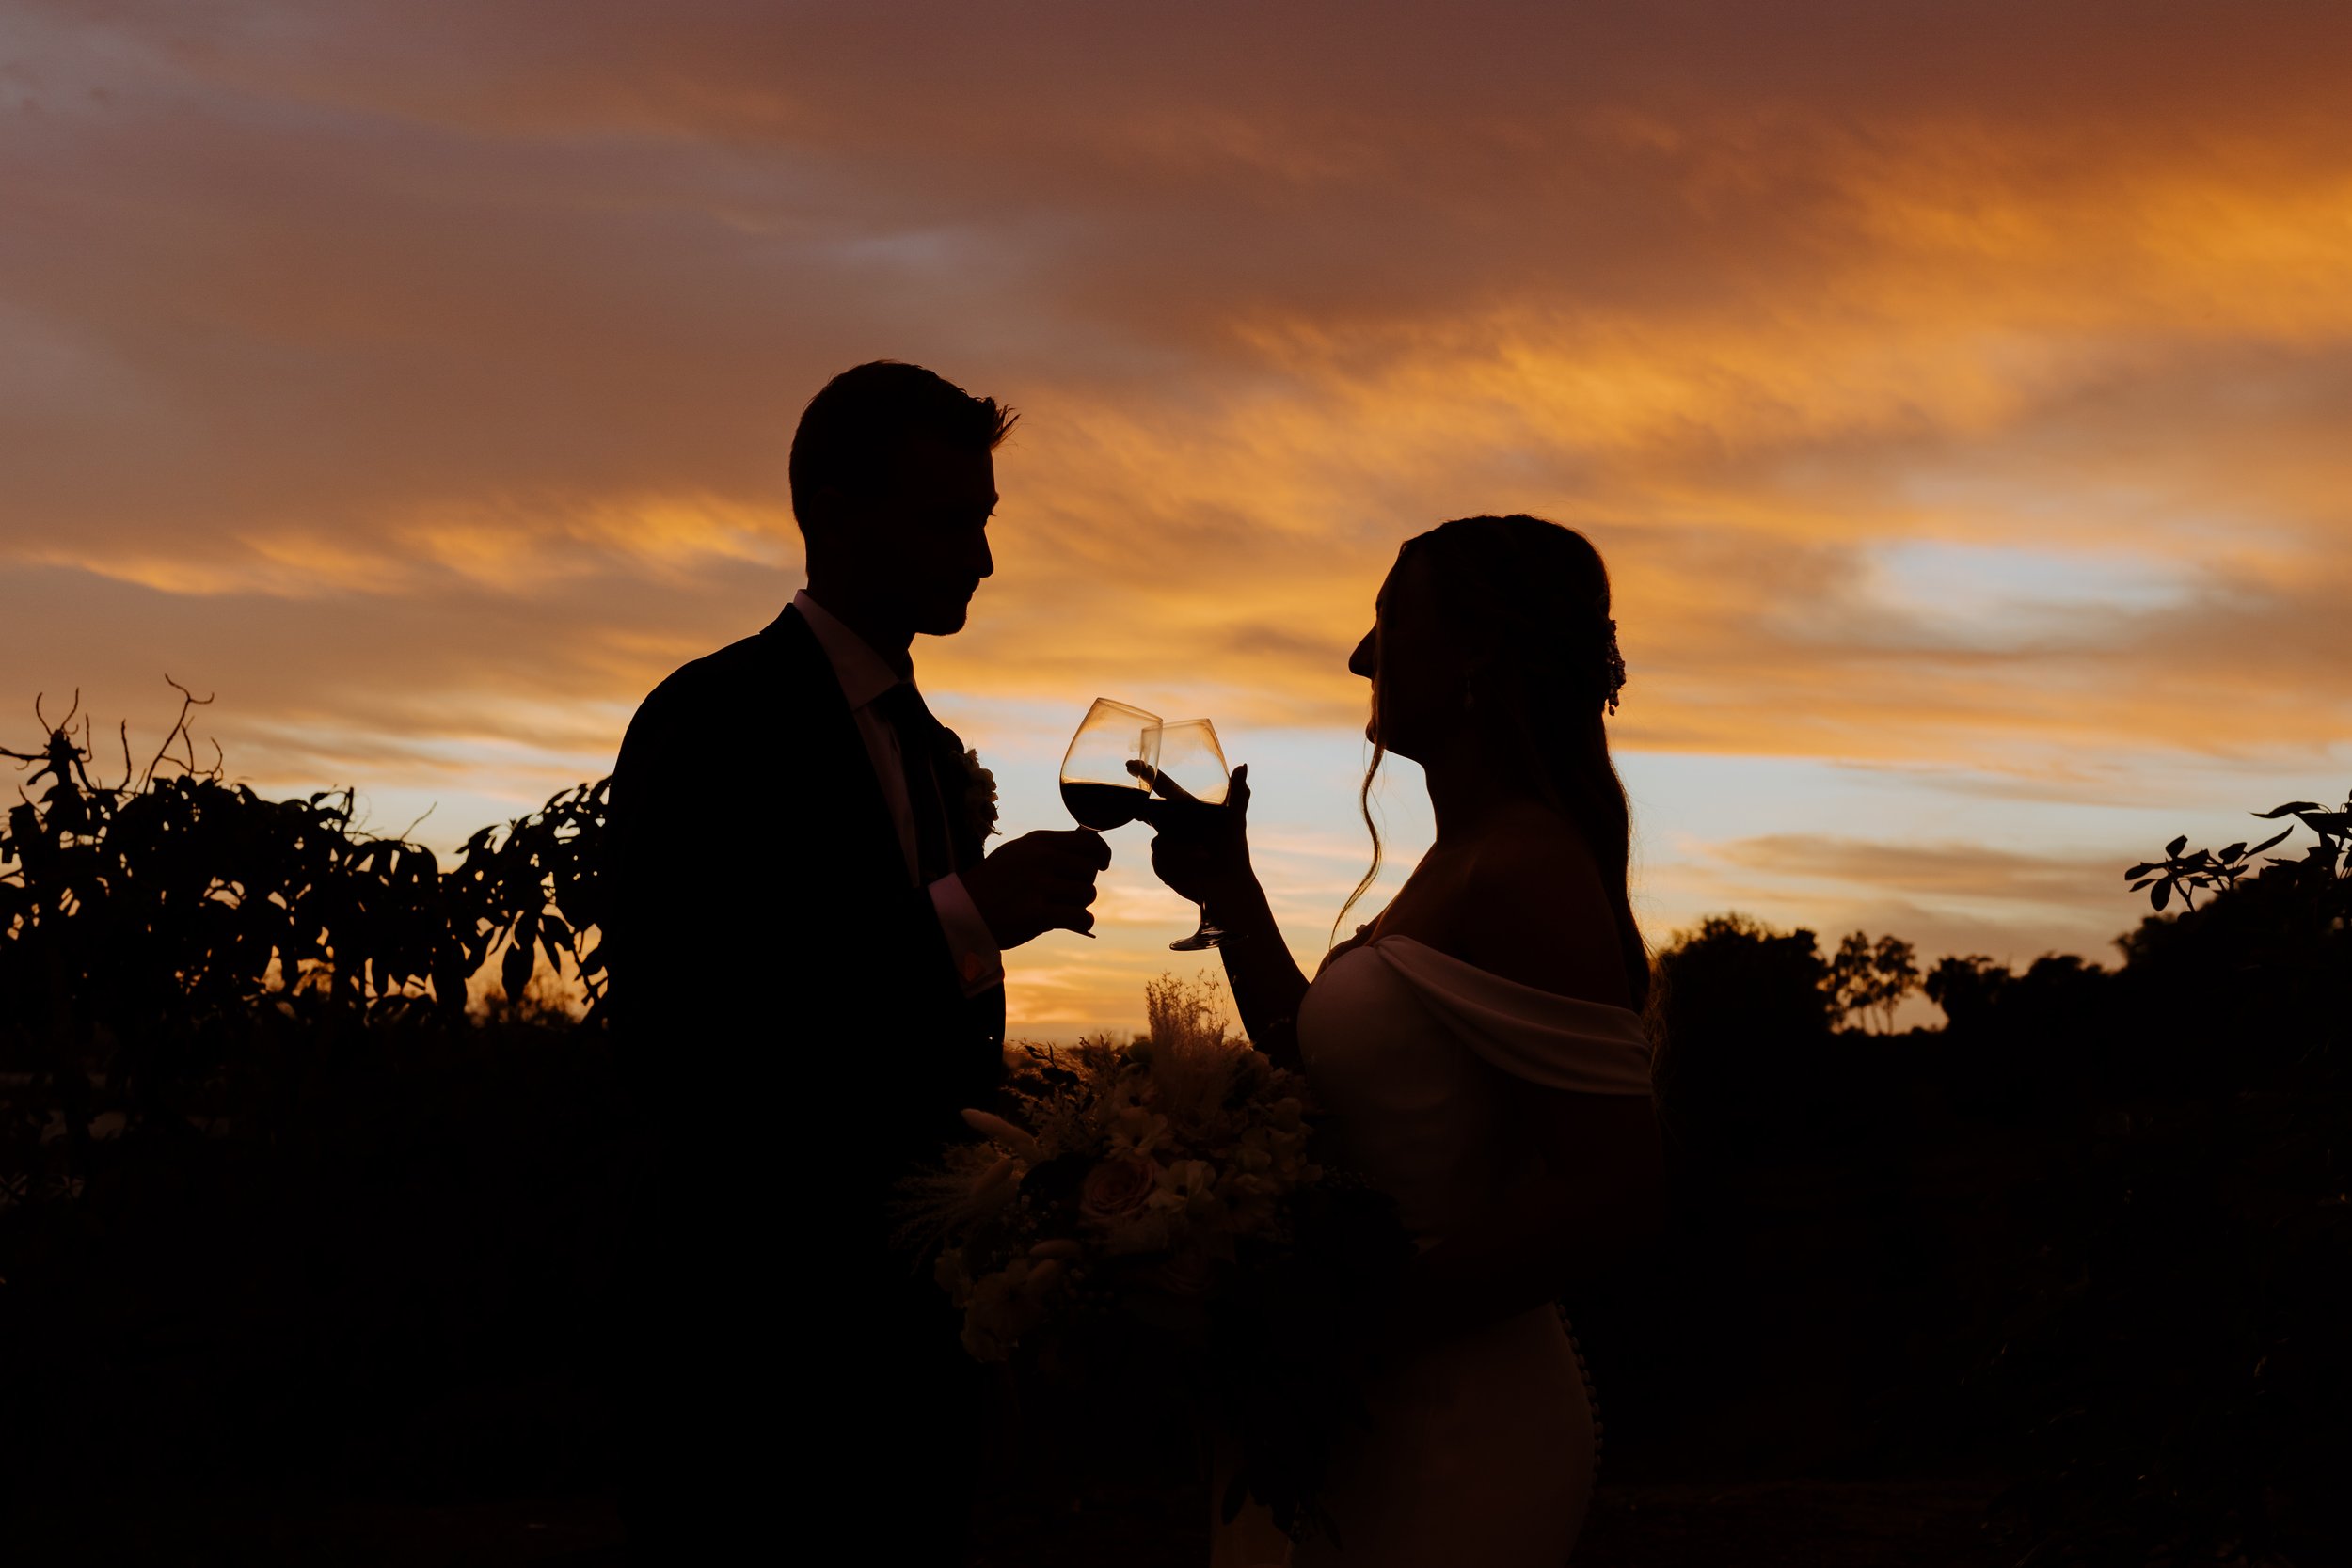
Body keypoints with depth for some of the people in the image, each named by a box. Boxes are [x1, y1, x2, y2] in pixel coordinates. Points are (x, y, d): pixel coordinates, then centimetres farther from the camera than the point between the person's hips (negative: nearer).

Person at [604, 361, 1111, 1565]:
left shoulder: (933, 751, 15)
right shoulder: (715, 719, -12)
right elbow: (669, 1026, -23)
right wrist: (958, 916, -26)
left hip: (909, 1317, 8)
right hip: (755, 1319, -8)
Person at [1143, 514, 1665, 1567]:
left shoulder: (1526, 872, -19)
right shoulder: (1459, 861, 12)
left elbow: (1614, 1193, -25)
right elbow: (1322, 1068, 20)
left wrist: (1365, 1329, -22)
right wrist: (1229, 893, 17)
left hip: (1442, 1436, -9)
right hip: (1389, 1414, 9)